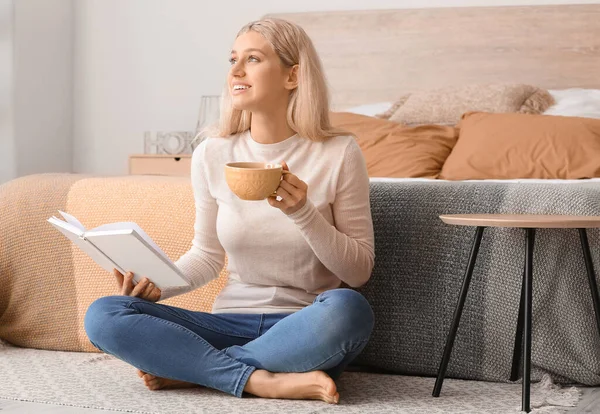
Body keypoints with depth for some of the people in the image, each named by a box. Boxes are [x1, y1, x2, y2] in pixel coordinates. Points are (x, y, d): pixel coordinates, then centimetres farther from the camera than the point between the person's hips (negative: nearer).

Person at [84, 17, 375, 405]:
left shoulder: (338, 153, -6)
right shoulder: (212, 155, 2)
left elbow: (360, 269, -3)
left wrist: (303, 212, -18)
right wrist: (156, 283, -8)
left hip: (304, 330, -2)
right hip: (232, 324, 3)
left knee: (348, 308, -37)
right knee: (103, 315, -17)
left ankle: (189, 368, -19)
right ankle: (263, 380, -23)